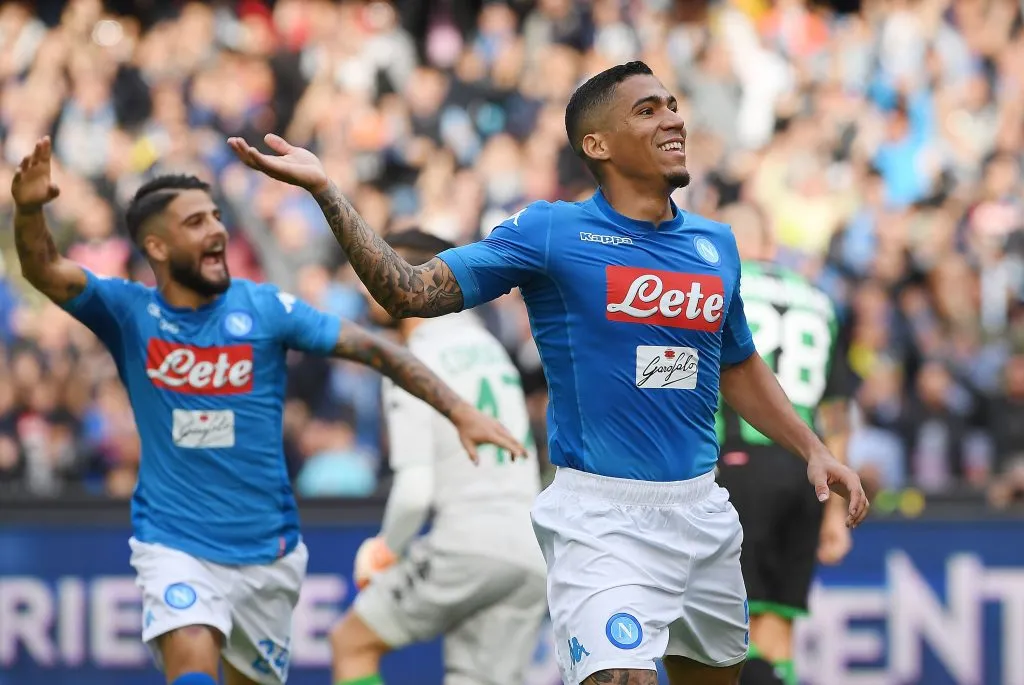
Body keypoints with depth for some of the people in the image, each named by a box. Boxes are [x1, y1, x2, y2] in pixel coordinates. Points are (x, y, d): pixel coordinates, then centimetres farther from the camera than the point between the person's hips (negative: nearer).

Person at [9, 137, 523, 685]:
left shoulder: (264, 308, -5)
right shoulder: (129, 312, -5)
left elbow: (375, 351, -4)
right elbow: (44, 270, -19)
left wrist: (459, 411, -13)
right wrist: (29, 210, -41)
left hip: (267, 551, 2)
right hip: (174, 544, -2)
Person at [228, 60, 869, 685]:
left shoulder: (716, 244, 9)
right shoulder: (551, 231, -5)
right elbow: (412, 292, -8)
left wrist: (814, 449, 15)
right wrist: (324, 188, -17)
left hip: (701, 512, 6)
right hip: (603, 516, -6)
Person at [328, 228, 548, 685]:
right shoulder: (487, 346, 18)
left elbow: (415, 490, -14)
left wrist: (388, 550, 3)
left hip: (469, 542, -7)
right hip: (531, 555, 7)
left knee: (352, 642, 9)